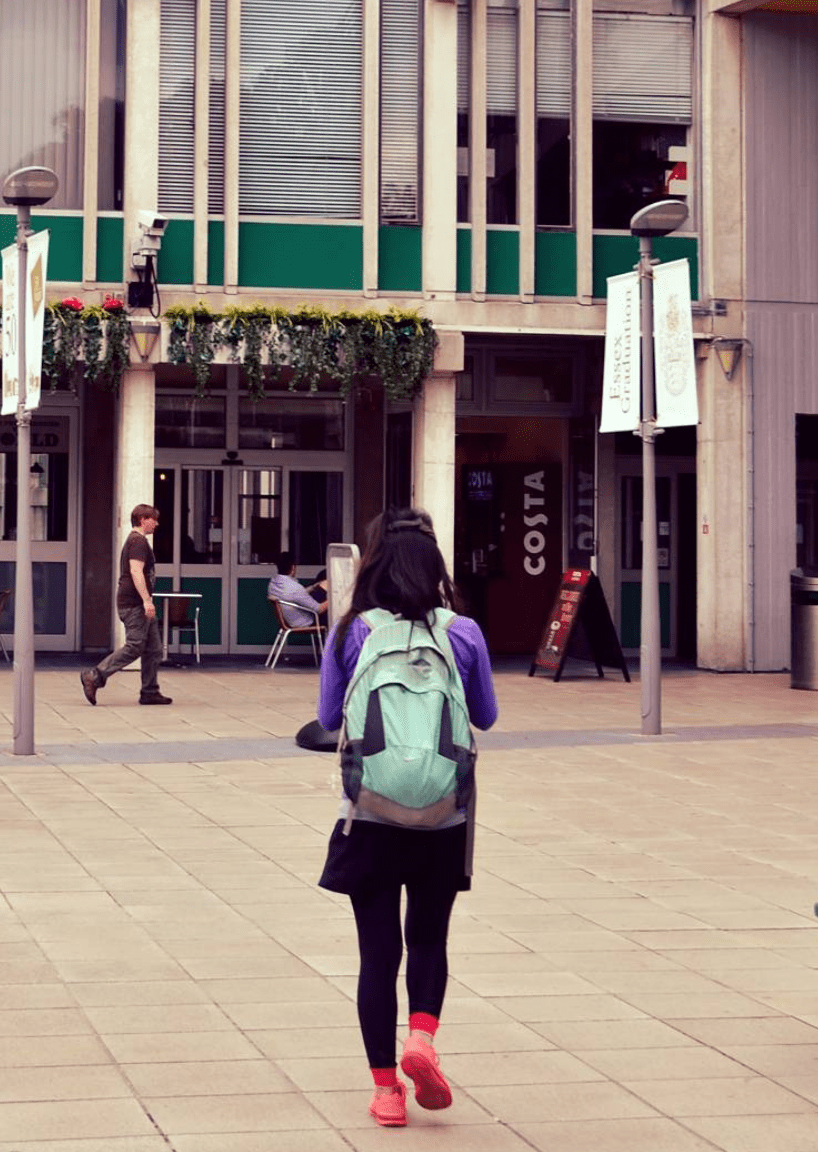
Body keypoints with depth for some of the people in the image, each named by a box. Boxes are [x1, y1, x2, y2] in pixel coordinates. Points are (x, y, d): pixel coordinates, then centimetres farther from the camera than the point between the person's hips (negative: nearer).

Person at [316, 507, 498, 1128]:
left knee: (378, 950, 8)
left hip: (369, 815, -1)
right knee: (428, 938, 19)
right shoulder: (463, 633, -4)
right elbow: (485, 716, 8)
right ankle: (422, 1037, -5)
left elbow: (329, 718, 4)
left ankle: (386, 1089, 12)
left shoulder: (351, 634, -6)